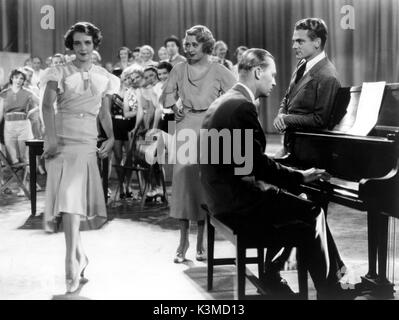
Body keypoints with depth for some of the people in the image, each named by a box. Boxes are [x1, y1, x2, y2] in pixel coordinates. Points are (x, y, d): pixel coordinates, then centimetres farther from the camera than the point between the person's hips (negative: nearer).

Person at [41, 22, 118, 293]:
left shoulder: (104, 77, 12)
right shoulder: (60, 72, 3)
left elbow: (105, 113, 16)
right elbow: (48, 105, -8)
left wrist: (111, 137, -1)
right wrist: (51, 137, -21)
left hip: (88, 141, 2)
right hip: (63, 138, -2)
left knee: (75, 197, 1)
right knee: (69, 197, -8)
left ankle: (75, 260, 11)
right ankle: (78, 257, 2)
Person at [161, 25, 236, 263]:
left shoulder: (218, 71, 1)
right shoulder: (179, 70, 9)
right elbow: (167, 95, 19)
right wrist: (174, 108, 1)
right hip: (185, 128, 2)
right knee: (182, 179, -6)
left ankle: (201, 241, 11)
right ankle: (183, 241, 2)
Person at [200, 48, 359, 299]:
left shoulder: (226, 102, 13)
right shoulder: (242, 107, -19)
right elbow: (258, 164, -22)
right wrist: (301, 177, -11)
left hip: (225, 193, 10)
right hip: (237, 201, -10)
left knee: (295, 204, 20)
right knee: (313, 213, -3)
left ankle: (273, 275, 20)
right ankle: (329, 290, 11)